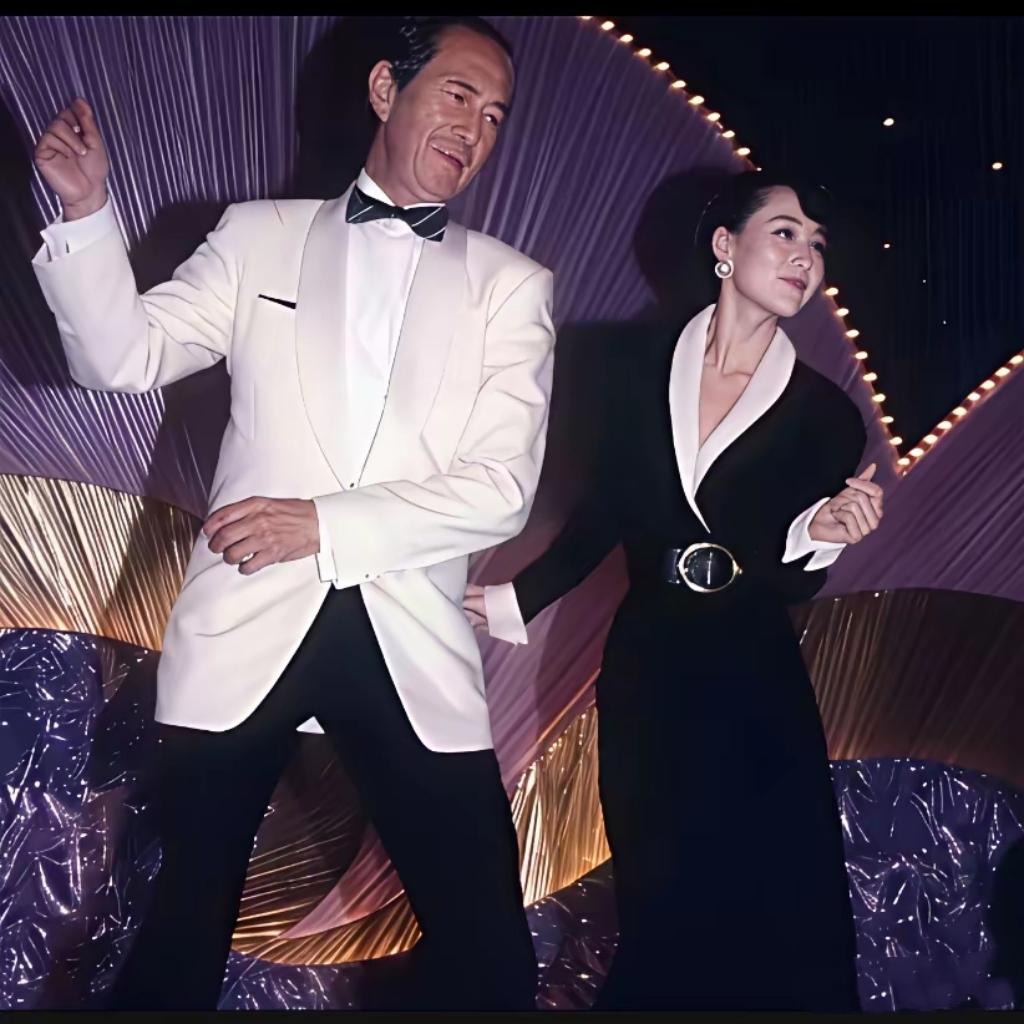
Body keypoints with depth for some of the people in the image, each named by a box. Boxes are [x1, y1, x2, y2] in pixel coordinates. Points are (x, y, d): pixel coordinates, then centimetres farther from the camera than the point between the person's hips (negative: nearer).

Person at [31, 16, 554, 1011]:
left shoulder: (512, 285, 7)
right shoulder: (258, 234, 10)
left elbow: (502, 487, -3)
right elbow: (122, 355, 3)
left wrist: (326, 525, -12)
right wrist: (86, 214, -11)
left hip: (411, 648, 0)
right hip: (244, 629, 0)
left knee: (490, 954, 0)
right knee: (186, 923, 11)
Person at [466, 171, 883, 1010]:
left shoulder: (824, 413, -4)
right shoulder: (645, 359, -2)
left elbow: (790, 585, -2)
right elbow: (605, 508, 6)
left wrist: (820, 535, -22)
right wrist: (519, 599, 8)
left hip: (752, 687, -1)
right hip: (643, 666, 1)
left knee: (765, 912, 3)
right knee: (658, 904, 11)